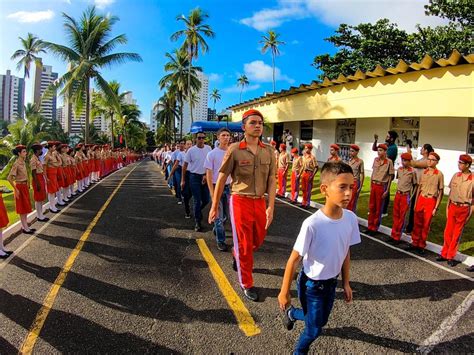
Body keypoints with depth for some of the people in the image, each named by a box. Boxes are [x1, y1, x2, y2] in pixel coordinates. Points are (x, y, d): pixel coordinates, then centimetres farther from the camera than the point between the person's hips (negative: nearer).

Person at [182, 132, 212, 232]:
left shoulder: (208, 148, 0)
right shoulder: (191, 150, -6)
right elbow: (185, 165, 0)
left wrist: (207, 175, -5)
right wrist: (183, 180, 0)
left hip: (205, 177, 3)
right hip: (194, 177, -3)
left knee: (206, 200, 7)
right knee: (197, 201, -1)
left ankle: (198, 211, 38)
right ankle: (197, 222, 10)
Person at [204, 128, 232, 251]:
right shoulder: (212, 154, -6)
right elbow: (209, 174, -6)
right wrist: (212, 192, -12)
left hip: (229, 187, 4)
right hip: (217, 187, -3)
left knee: (227, 214, 14)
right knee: (219, 215, 2)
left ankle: (216, 229, 42)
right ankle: (221, 241, 13)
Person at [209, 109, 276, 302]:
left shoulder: (269, 150, 2)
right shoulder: (234, 149, -9)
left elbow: (271, 180, 2)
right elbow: (221, 179, -4)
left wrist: (271, 207, -5)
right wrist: (214, 207, -1)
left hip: (260, 202, 4)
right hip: (240, 201, -4)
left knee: (258, 239, 18)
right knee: (244, 244, 6)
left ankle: (237, 255, 50)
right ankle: (247, 284, 26)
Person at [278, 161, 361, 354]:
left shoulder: (351, 218, -14)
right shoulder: (312, 224, -31)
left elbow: (346, 253, 1)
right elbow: (294, 259, -20)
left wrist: (346, 283, 11)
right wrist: (284, 292, -11)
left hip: (331, 283, 6)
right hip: (311, 284, -5)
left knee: (321, 321, 23)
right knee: (315, 328, 9)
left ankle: (291, 313, 52)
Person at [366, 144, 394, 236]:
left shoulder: (389, 162, -10)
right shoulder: (375, 160, 5)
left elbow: (390, 177, -7)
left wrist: (387, 190, -9)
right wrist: (371, 185, 10)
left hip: (381, 186, -5)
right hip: (373, 185, 5)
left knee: (378, 208, 5)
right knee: (371, 207, 11)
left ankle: (374, 228, 15)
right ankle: (370, 227, 22)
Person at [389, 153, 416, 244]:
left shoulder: (412, 171, -9)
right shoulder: (399, 169, 4)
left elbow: (414, 185, -2)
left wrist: (411, 196, -4)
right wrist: (399, 191, 12)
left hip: (405, 196, -5)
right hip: (397, 194, 5)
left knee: (402, 216, 2)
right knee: (396, 215, 10)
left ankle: (397, 237, 10)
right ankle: (393, 235, 19)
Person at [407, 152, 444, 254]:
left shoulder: (439, 174, -6)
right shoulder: (424, 172, 8)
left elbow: (440, 192, -4)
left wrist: (436, 207, -7)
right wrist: (416, 202, 12)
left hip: (431, 201, -4)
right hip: (421, 199, 4)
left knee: (426, 225, 4)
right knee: (417, 223, 9)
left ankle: (421, 246, 17)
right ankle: (415, 243, 21)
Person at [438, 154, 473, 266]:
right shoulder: (455, 176, 4)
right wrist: (447, 207, 7)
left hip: (464, 208, -3)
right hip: (452, 206, 3)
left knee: (457, 234, 6)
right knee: (448, 232, 8)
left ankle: (450, 257, 16)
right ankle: (444, 254, 20)